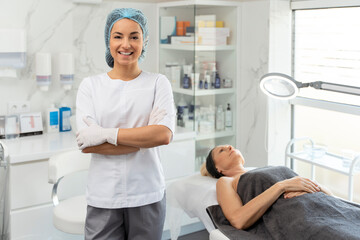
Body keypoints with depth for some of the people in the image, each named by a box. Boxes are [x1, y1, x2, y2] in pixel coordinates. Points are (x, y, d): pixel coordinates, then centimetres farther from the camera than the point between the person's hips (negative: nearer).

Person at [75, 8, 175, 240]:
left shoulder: (158, 83, 1)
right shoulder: (90, 85, 2)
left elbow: (163, 134, -12)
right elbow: (87, 144, -8)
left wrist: (107, 134, -14)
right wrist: (143, 140, -13)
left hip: (148, 195, 0)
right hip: (103, 197, 0)